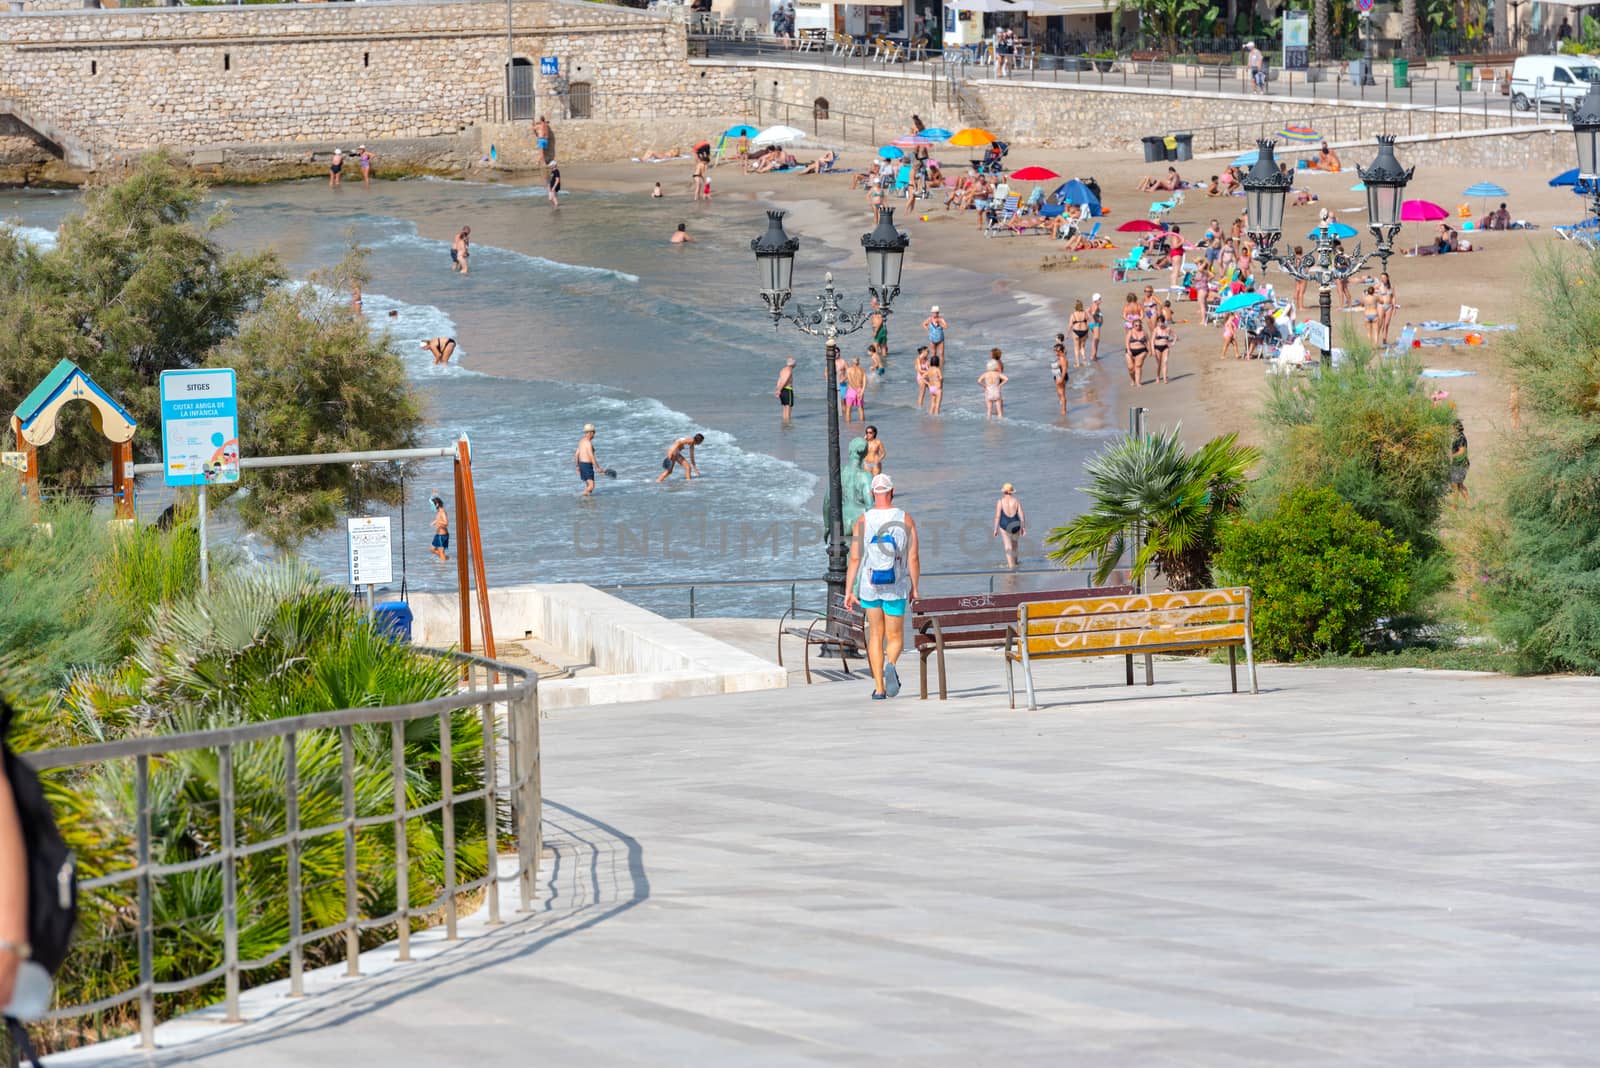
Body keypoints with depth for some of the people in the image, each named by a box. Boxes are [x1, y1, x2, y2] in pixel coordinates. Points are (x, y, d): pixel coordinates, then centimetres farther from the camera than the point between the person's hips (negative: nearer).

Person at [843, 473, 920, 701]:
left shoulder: (863, 521, -2)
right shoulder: (906, 520, -2)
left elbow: (854, 558, -5)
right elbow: (913, 558, -2)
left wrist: (849, 592, -1)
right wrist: (914, 588, 8)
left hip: (869, 586, 1)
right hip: (896, 588, -1)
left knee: (875, 636, 12)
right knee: (895, 636, 8)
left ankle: (879, 687, 9)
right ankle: (890, 665, -25)